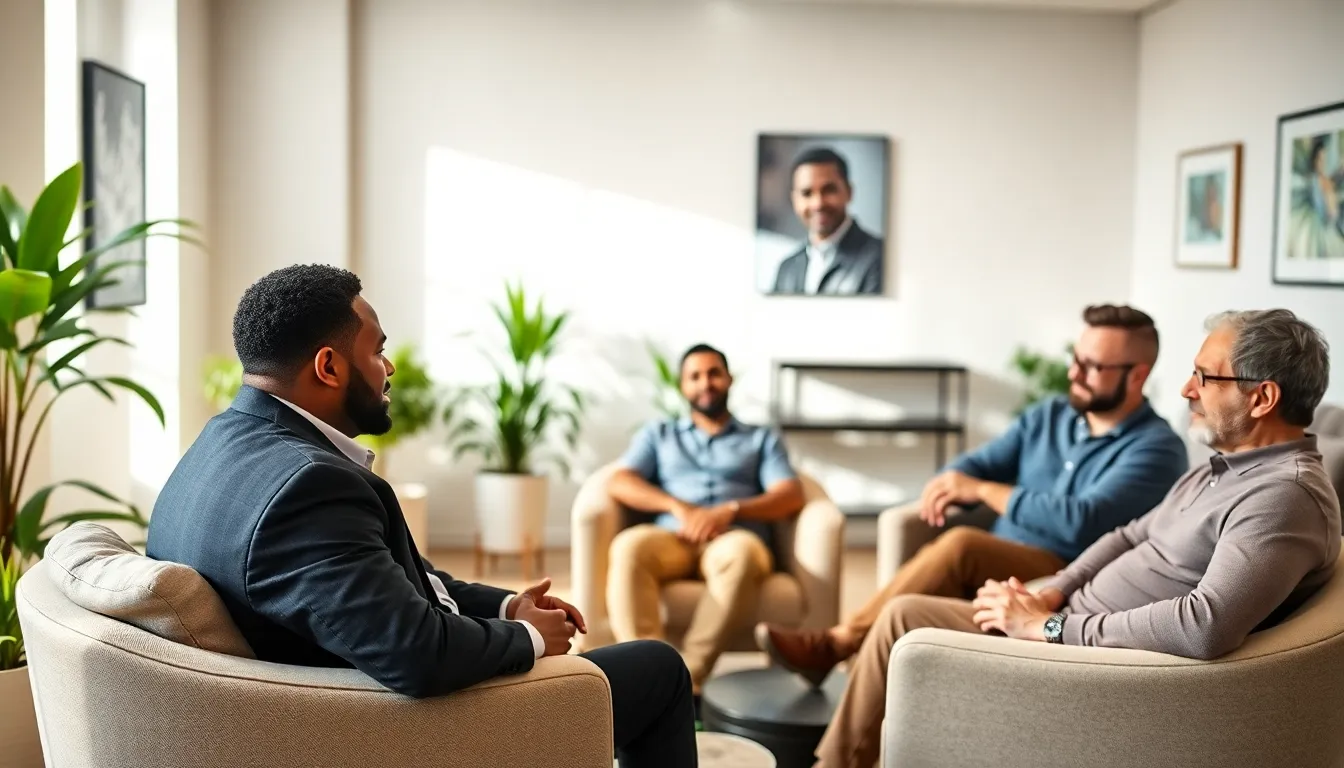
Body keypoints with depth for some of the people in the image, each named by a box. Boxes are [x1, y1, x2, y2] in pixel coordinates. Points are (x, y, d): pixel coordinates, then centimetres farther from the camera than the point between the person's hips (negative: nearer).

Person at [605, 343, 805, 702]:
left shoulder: (763, 438, 25)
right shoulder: (658, 434, 28)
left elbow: (791, 496, 8)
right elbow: (618, 483, 10)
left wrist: (729, 511, -11)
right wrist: (679, 507, -8)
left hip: (733, 539, -1)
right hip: (671, 537, 1)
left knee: (739, 553, -39)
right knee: (629, 547, -35)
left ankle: (686, 678, -43)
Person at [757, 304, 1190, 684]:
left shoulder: (1157, 448, -6)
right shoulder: (1048, 416, 17)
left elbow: (1081, 522, -20)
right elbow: (976, 465, 11)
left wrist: (984, 490, -15)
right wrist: (947, 486, -15)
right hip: (995, 568, 6)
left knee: (963, 545, -32)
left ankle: (834, 645, -25)